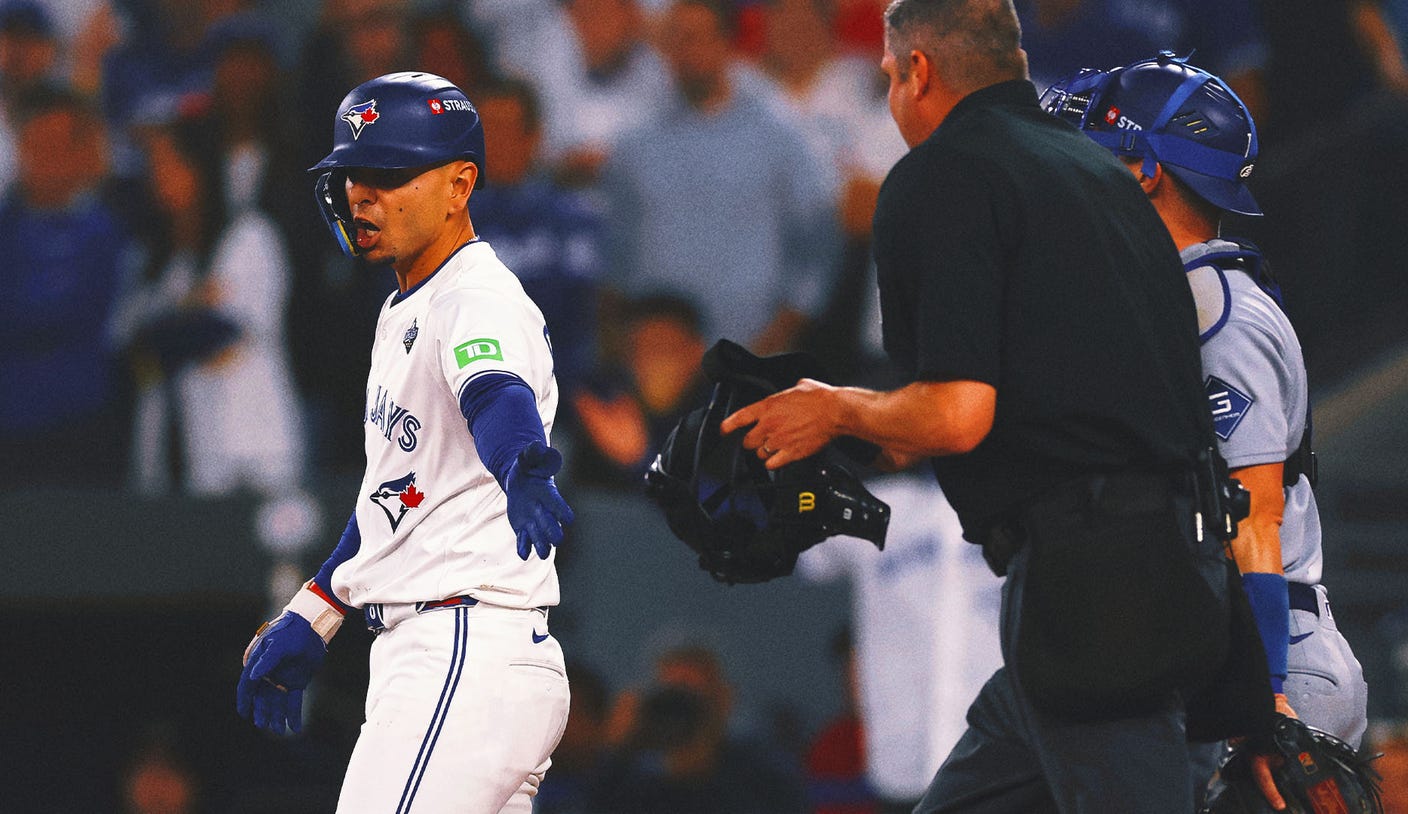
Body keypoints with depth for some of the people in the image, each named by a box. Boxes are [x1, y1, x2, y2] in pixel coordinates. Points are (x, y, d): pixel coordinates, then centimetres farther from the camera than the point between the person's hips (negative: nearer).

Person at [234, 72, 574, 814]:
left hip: (470, 660, -10)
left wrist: (523, 471, -55)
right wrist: (309, 618, 30)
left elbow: (499, 399, -34)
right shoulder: (403, 313, 21)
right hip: (421, 656, 10)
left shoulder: (479, 297, -11)